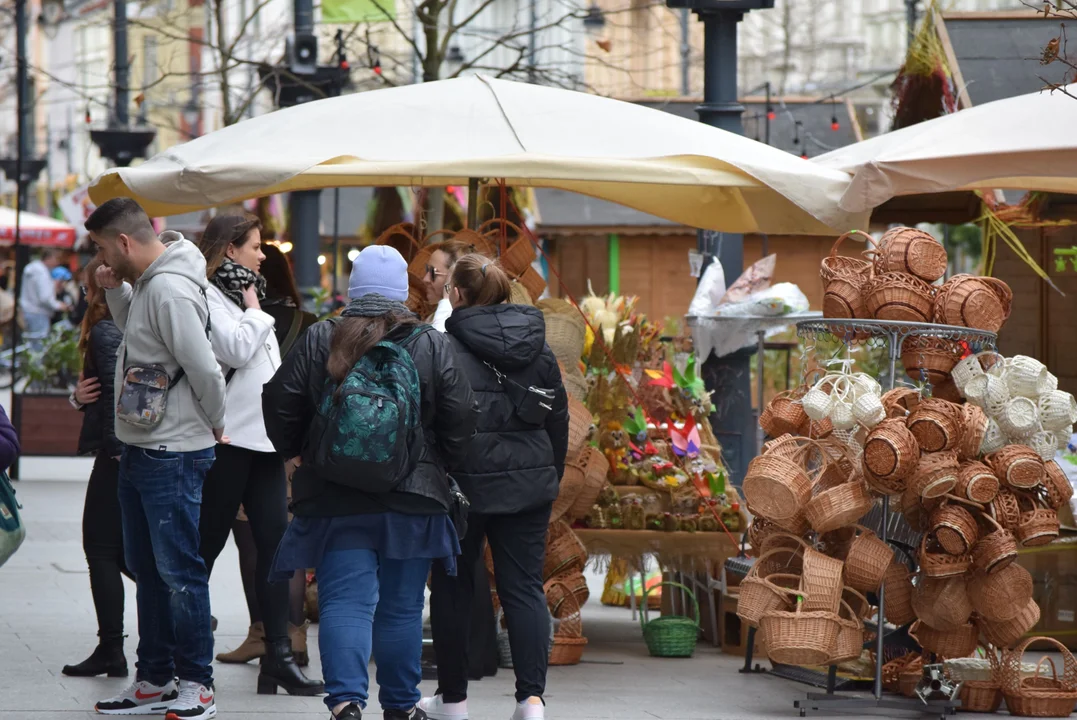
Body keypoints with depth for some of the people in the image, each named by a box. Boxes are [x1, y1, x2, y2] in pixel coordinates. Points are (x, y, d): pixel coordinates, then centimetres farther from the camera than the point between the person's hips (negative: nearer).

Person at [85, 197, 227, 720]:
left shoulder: (170, 290, -21)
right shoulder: (146, 284, 10)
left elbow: (205, 368, -23)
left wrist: (214, 425, -7)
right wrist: (116, 290, 9)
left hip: (173, 456, -11)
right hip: (140, 451, 11)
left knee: (179, 572, -5)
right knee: (147, 568, 15)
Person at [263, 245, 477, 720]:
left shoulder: (319, 342, -2)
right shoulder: (432, 347, -2)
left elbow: (279, 404, 0)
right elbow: (460, 419, -2)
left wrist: (295, 453, 16)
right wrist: (437, 467, 13)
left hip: (336, 499, -1)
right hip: (413, 501, 1)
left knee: (345, 601, -2)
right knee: (401, 606, 11)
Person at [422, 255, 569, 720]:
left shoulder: (445, 349, -10)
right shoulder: (539, 349, 7)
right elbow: (558, 418, 13)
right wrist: (550, 478, 22)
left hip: (466, 484, -4)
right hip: (529, 484, 4)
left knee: (453, 587, 10)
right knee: (524, 587, 5)